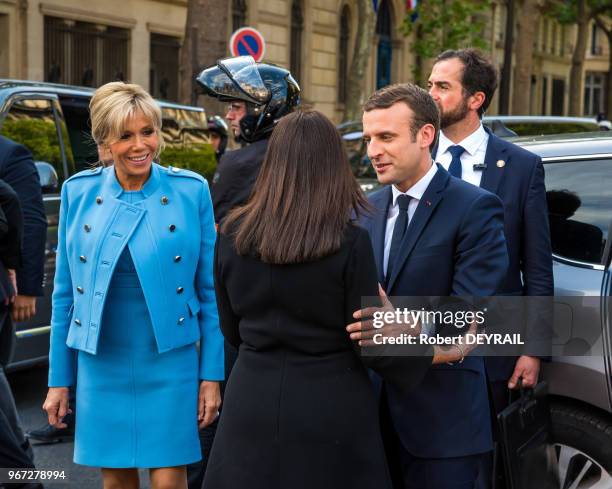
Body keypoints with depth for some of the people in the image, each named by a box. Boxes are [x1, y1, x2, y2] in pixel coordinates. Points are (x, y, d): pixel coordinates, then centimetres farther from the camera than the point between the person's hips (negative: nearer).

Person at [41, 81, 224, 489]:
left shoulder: (192, 191, -4)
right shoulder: (78, 192, 1)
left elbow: (209, 290, 0)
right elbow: (65, 294, 6)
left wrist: (212, 375, -2)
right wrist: (59, 379, 6)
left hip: (169, 363, -2)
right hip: (101, 365, 2)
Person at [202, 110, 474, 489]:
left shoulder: (233, 235, -3)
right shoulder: (350, 243, -14)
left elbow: (232, 331, 8)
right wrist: (450, 353, 5)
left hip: (251, 402, 3)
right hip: (330, 410, -3)